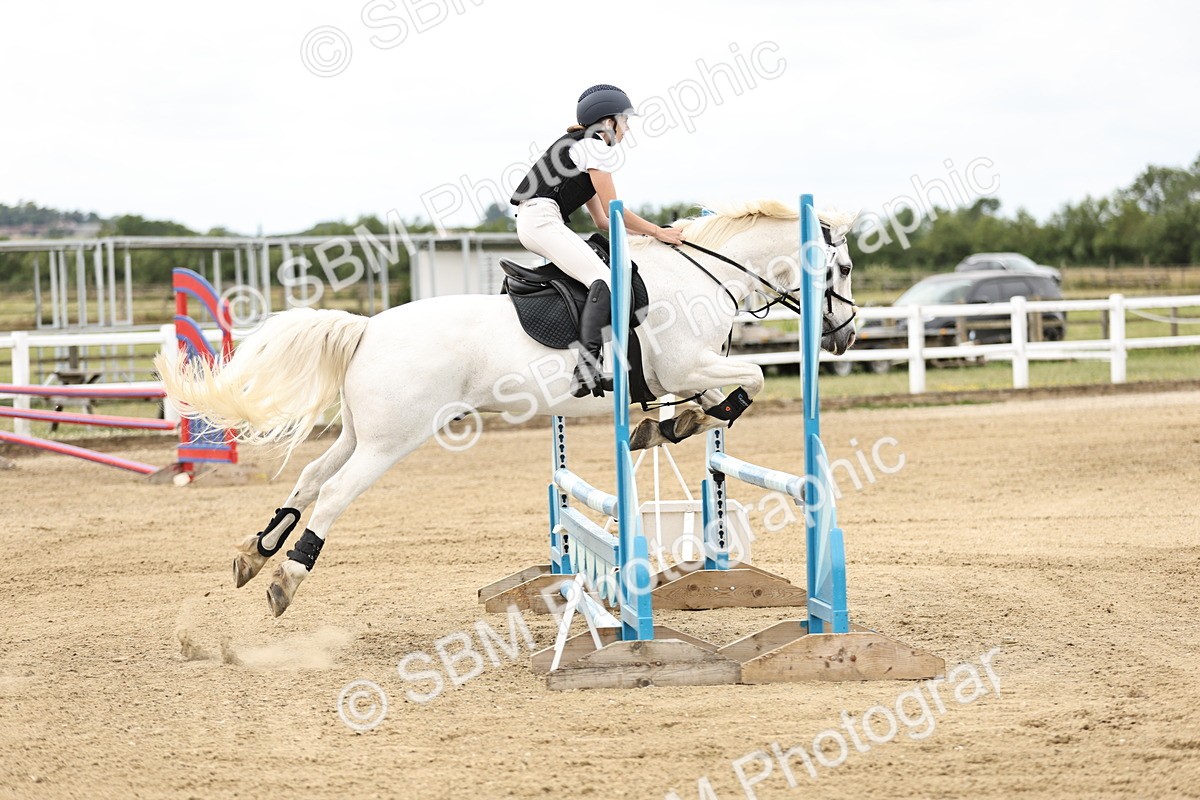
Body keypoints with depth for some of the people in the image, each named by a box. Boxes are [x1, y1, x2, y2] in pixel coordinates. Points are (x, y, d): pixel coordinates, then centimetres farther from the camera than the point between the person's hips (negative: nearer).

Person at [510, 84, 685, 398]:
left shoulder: (581, 145, 28)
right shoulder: (596, 146, -3)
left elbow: (601, 221, 27)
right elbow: (612, 210, -7)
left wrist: (644, 232, 20)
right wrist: (657, 232, 0)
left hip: (532, 220, 11)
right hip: (542, 220, -11)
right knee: (604, 279, -25)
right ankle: (587, 362, -41)